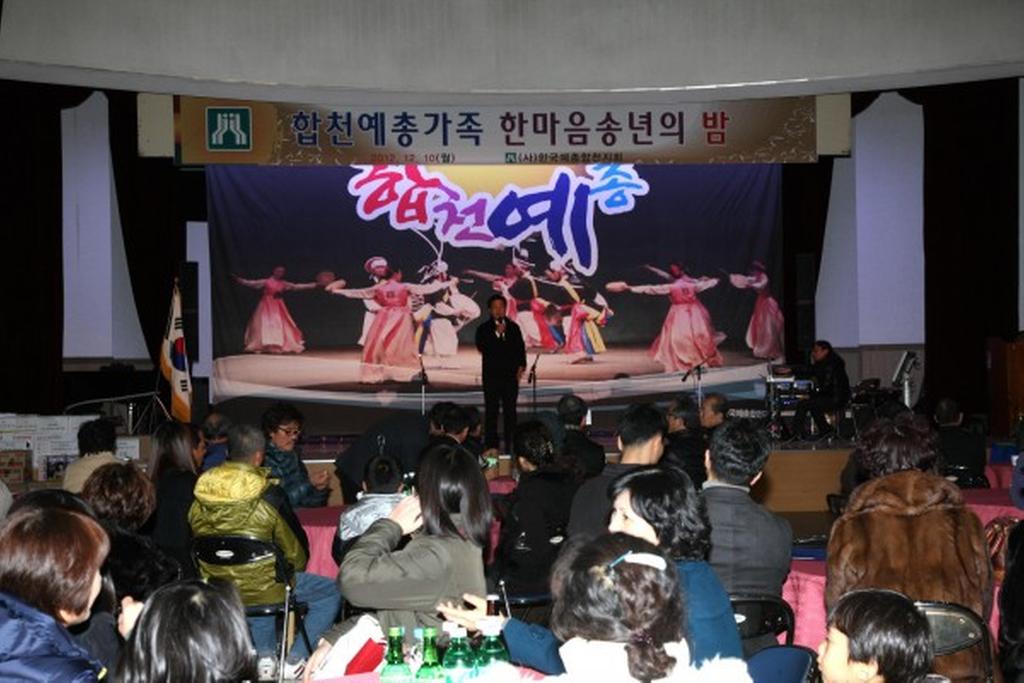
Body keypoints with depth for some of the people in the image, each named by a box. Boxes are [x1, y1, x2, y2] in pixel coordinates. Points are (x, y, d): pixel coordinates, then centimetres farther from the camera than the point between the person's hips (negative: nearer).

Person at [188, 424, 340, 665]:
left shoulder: (200, 497, -5)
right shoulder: (268, 496, -18)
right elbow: (296, 552, -8)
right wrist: (293, 570, 15)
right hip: (259, 590, -6)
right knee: (331, 592, 12)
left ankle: (266, 655, 36)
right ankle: (296, 659, 10)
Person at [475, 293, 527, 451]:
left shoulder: (513, 327, 10)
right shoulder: (483, 329, 3)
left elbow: (520, 348, 11)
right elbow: (482, 348, -11)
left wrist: (521, 367, -1)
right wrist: (497, 334, -15)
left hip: (511, 375, 2)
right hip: (491, 376, -2)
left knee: (510, 411, 3)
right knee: (491, 411, -2)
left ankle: (510, 445, 7)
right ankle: (491, 447, 0)